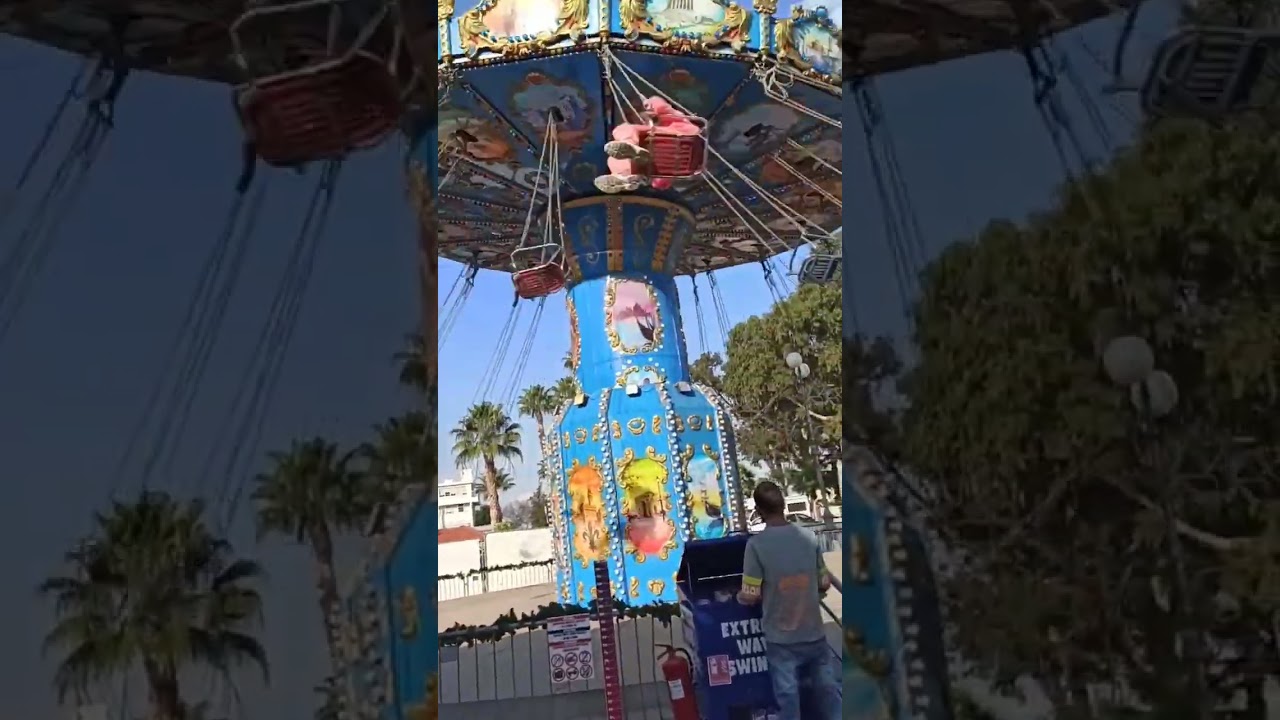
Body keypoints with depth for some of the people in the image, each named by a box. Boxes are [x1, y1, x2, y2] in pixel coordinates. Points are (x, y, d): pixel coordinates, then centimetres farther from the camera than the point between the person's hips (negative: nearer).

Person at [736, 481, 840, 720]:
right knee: (830, 691, 16)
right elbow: (824, 584, 6)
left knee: (788, 697, 7)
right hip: (814, 633, 3)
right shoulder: (809, 536, -3)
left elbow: (750, 596, -14)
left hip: (781, 638, -3)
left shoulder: (756, 544, -15)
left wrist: (739, 595, 7)